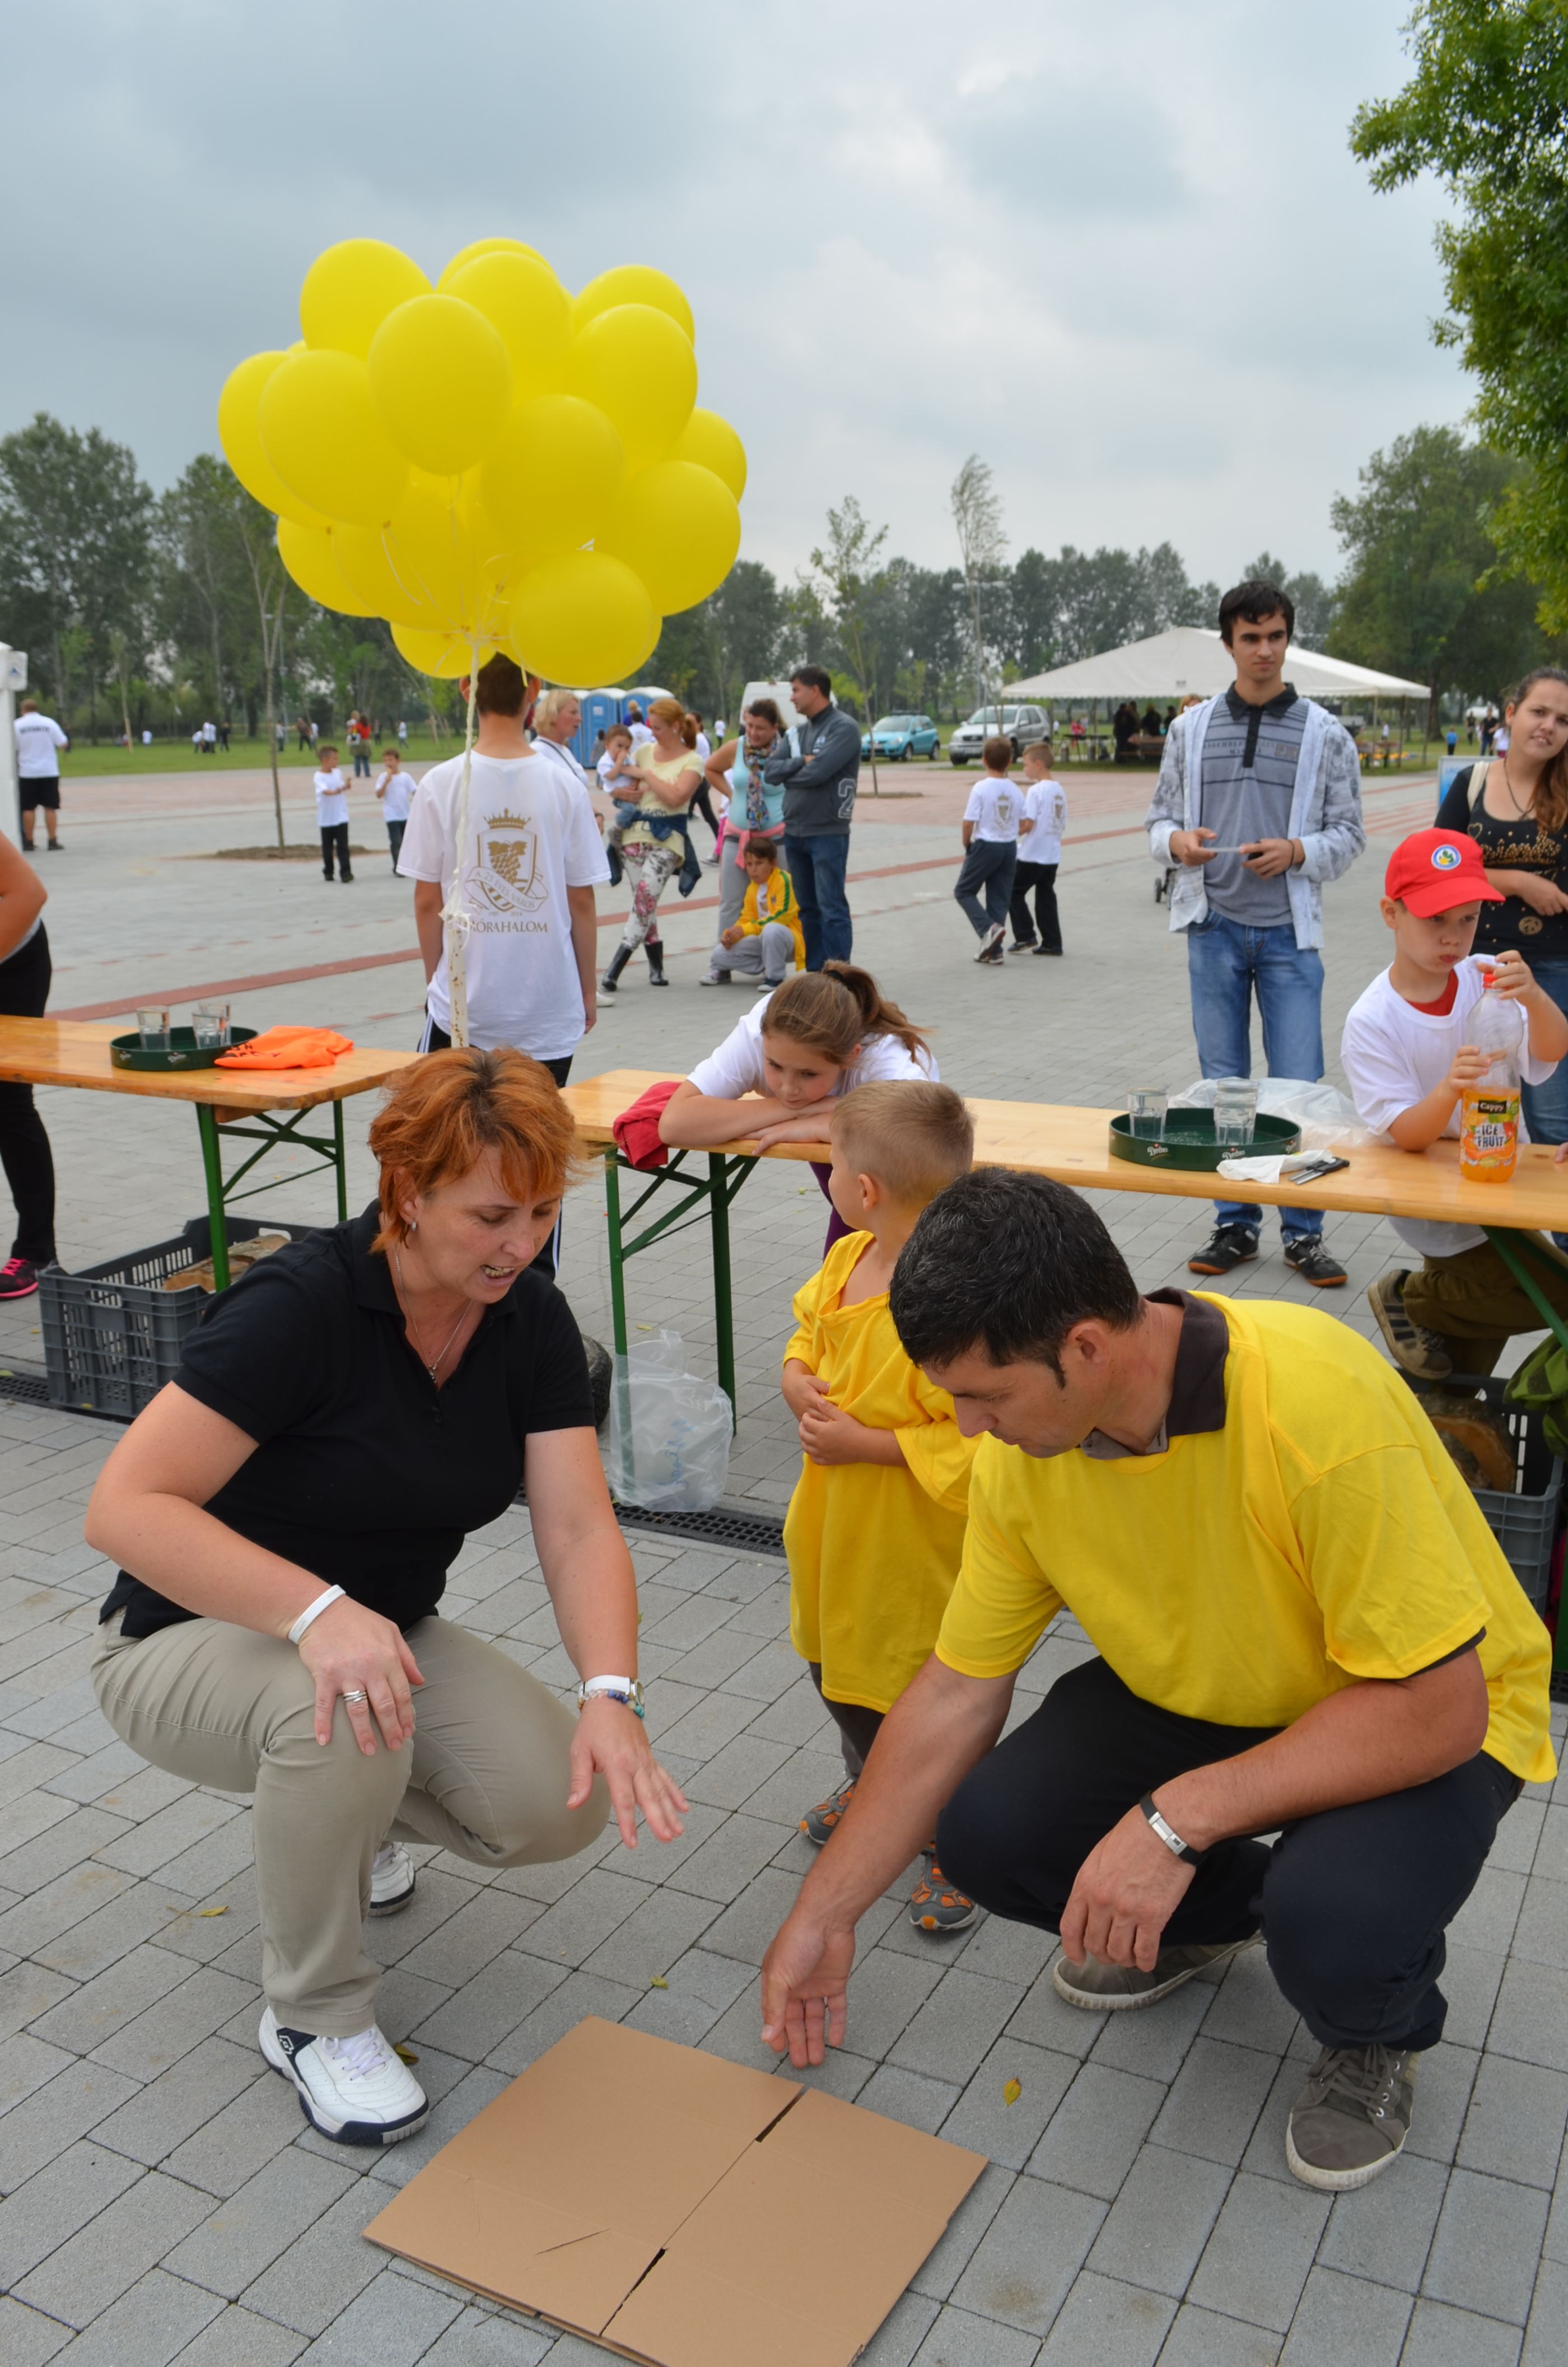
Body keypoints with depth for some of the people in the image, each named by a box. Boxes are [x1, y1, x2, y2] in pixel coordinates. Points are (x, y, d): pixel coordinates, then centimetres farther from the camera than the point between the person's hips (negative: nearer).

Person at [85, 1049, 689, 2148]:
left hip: (386, 1629, 5)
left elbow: (579, 1528, -15)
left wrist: (611, 1696, -32)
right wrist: (319, 1612, -45)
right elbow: (126, 1508, -32)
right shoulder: (300, 1304, -28)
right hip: (195, 1635, -5)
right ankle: (315, 2017, -8)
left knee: (564, 1801, -16)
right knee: (346, 1723, -37)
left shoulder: (534, 1322, -11)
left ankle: (342, 1811, 16)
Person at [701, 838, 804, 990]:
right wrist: (731, 934, -15)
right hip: (764, 940, 6)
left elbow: (782, 915, -24)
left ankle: (775, 978, -19)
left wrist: (747, 929, -27)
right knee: (720, 954, -9)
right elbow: (746, 920, 8)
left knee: (771, 930, -41)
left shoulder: (784, 880, -16)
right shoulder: (752, 889, 6)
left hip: (787, 939, -6)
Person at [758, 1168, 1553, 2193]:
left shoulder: (1316, 1405, -36)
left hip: (1426, 1722, -5)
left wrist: (1175, 1819, -34)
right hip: (1193, 1696, 5)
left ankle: (1377, 2035, 7)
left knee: (1333, 1918, -33)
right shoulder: (1020, 1449, -15)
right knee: (988, 1835, -12)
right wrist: (825, 1915, -2)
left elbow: (1438, 1707, -31)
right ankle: (1213, 1914, 20)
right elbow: (954, 1695, -5)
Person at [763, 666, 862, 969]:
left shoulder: (844, 728, -7)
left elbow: (818, 772, -20)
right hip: (794, 831, 8)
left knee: (832, 908, -7)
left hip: (828, 833, -7)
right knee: (808, 909, 11)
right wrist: (801, 762, -10)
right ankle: (815, 973, 18)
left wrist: (787, 774, -2)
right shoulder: (801, 731, 15)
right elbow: (770, 770, 6)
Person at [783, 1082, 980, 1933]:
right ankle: (870, 1784, 54)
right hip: (838, 1533, 9)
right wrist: (799, 1382, -7)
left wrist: (866, 1441, -26)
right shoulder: (847, 1260, -2)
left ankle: (952, 1847, 32)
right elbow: (807, 1333, 15)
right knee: (837, 1668, 27)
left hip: (914, 1550, -9)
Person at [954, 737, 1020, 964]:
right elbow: (1021, 822, 7)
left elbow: (969, 822, -14)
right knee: (1000, 899, 10)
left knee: (964, 892, 9)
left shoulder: (981, 788, -13)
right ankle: (994, 950, 10)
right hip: (1010, 846, 5)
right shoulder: (1015, 789, 3)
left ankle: (988, 929, -13)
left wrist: (967, 844, 1)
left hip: (985, 845, -5)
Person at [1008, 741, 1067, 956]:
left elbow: (1028, 824, -20)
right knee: (1046, 896, 12)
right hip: (1053, 855, 8)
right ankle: (1052, 943, 11)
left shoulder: (1035, 791, -15)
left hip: (1032, 855, -8)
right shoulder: (1060, 790, 9)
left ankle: (1026, 937, 3)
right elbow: (1062, 824, 13)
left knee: (1015, 892, 6)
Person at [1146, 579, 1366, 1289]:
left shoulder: (1325, 734, 4)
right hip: (1214, 927, 2)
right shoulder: (1191, 728, 8)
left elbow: (1349, 835, 4)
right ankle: (1235, 1225, 19)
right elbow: (1161, 817, 12)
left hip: (1288, 934, -1)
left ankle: (1304, 1232, 11)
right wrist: (1176, 841, -11)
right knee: (1223, 1084, 8)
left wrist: (1298, 850, -15)